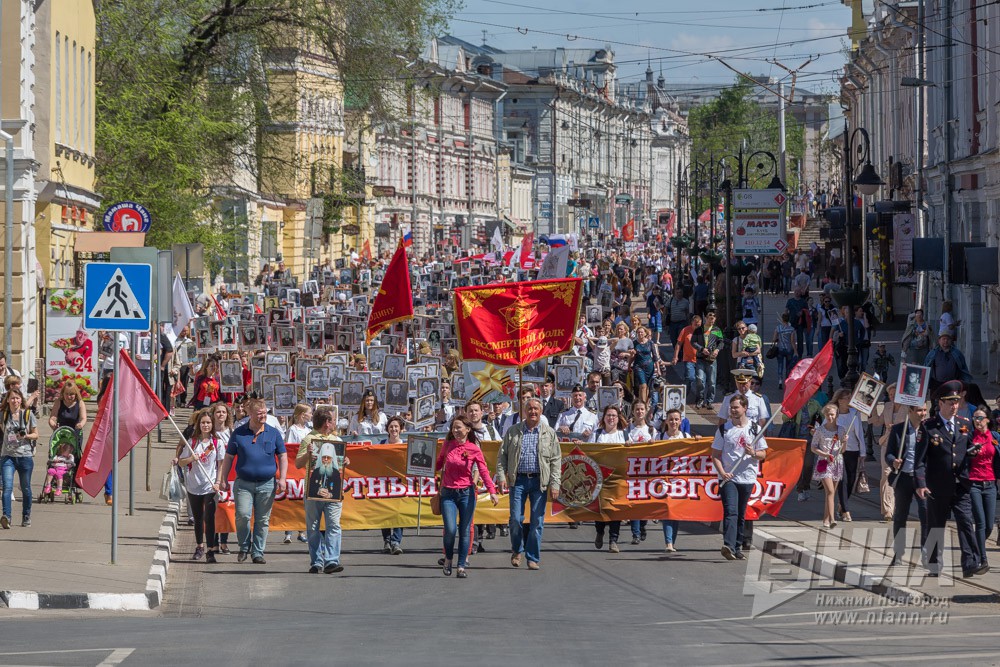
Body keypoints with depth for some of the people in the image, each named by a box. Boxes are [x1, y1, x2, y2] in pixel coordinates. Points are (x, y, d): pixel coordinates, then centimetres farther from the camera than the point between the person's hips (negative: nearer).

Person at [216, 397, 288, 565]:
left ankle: (258, 552, 12)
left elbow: (282, 457, 11)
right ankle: (244, 548, 8)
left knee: (262, 520, 3)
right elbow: (228, 458, 9)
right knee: (242, 516, -13)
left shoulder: (273, 433, 7)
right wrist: (221, 480, 4)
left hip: (267, 483, 1)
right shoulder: (238, 433, 5)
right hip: (243, 483, -1)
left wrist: (282, 479, 1)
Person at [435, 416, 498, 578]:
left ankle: (462, 566, 10)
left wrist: (492, 491, -18)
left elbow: (484, 471, -7)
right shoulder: (447, 445, 3)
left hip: (466, 493, -1)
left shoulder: (474, 449, -3)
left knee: (465, 531, 1)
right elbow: (438, 464, 16)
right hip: (448, 493, 1)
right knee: (450, 529, -11)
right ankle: (448, 559, 15)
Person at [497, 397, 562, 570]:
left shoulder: (549, 434, 7)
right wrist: (502, 477, -4)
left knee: (537, 521, 0)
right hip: (518, 480, 0)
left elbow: (556, 460, 5)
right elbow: (502, 456, 8)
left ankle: (533, 558, 8)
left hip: (539, 481, 0)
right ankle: (517, 550, 20)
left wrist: (554, 484, -3)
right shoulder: (513, 432, 8)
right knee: (516, 518, -3)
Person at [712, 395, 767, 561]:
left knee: (741, 515, 9)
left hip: (747, 478, 2)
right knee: (730, 511, -18)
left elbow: (763, 454, 10)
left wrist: (753, 453, -13)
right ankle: (728, 546, -30)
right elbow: (716, 454, 4)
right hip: (728, 478, -2)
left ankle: (737, 547, 17)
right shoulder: (724, 429, 5)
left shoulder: (755, 429, 7)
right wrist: (722, 472, -12)